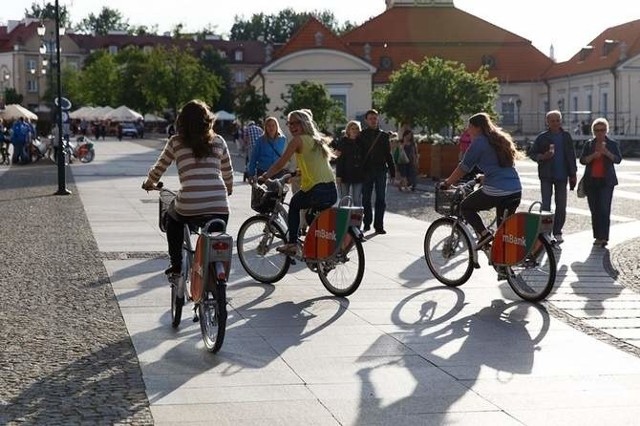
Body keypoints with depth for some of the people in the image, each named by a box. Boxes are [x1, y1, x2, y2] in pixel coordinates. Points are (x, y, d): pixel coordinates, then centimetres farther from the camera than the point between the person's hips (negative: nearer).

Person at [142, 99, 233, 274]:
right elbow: (228, 174, 23)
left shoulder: (176, 142, 9)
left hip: (188, 208, -1)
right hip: (220, 208, 1)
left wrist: (149, 184, 39)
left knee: (172, 218, 32)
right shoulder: (218, 141, 14)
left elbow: (158, 169, 18)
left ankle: (176, 265, 28)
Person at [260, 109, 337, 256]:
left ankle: (292, 243, 16)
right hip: (332, 192, 6)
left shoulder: (298, 140, -2)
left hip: (316, 192, -6)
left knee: (294, 203, 22)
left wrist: (265, 176, 13)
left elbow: (280, 164, -1)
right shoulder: (318, 139, 20)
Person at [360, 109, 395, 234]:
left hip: (381, 171, 1)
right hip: (366, 171, -1)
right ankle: (367, 223, 15)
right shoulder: (362, 135, 6)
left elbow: (388, 154, 12)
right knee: (366, 199, 4)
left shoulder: (383, 135, 10)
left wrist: (392, 172, 8)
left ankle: (379, 225, 0)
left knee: (381, 200, -2)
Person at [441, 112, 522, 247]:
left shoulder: (479, 142, -3)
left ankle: (484, 234, -4)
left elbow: (464, 167, -1)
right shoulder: (502, 139, 20)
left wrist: (447, 183, 11)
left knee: (466, 207, 13)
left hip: (496, 192, -7)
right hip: (516, 190, 7)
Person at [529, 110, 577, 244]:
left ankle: (557, 232, 16)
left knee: (561, 206, 6)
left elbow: (571, 155, 10)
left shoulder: (566, 136, 6)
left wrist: (573, 174, 7)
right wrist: (543, 156, -18)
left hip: (562, 176, 3)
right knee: (545, 205, -4)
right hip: (546, 176, -3)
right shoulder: (542, 137, -2)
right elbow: (532, 153, 1)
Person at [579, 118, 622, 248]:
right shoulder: (588, 144, 9)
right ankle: (598, 237, 10)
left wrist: (607, 152, -23)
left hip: (606, 181, -2)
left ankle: (604, 237, -14)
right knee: (594, 210, 4)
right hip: (591, 181, 3)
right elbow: (582, 160, 0)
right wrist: (593, 155, -18)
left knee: (604, 209, -11)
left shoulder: (613, 144, 5)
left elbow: (618, 159, -6)